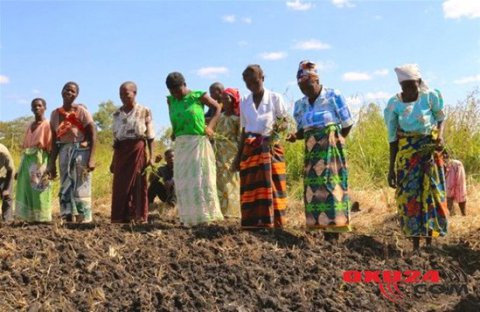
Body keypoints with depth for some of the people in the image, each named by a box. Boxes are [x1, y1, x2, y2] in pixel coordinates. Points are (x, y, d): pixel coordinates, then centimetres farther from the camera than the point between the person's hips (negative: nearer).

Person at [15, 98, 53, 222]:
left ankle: (41, 219, -5)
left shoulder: (47, 124, -1)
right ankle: (29, 218, 11)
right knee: (25, 188, 6)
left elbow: (50, 147, -9)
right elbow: (25, 146, 17)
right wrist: (20, 168, 13)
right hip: (27, 159, 7)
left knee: (38, 189, -8)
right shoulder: (30, 126, 19)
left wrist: (50, 166, -18)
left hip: (40, 159, -7)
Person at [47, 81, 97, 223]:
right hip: (64, 152, 5)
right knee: (65, 187, 6)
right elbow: (54, 140, 12)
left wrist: (91, 159, -17)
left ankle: (84, 221, 1)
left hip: (81, 151, -5)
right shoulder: (55, 114, 8)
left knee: (81, 188, -5)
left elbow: (93, 135, -9)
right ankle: (69, 221, 12)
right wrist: (52, 163, 8)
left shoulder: (81, 111, -6)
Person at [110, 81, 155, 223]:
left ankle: (139, 217, 7)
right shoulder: (117, 114, 12)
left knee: (138, 185, -1)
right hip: (121, 152, 4)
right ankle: (120, 217, 10)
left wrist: (150, 156, -7)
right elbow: (115, 137, 15)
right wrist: (113, 160, 13)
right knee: (120, 186, 3)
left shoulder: (144, 111, 0)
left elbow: (150, 137, 0)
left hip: (138, 150, -4)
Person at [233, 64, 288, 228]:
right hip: (250, 150, 3)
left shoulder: (275, 98, 1)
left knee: (272, 186, -6)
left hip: (271, 147, -3)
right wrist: (238, 156, 14)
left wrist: (279, 127, -19)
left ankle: (273, 224, -2)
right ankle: (253, 224, 2)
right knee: (250, 188, -2)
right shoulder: (244, 103, 11)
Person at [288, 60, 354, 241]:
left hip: (331, 149, -5)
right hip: (312, 152, 5)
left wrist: (335, 140, 0)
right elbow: (302, 130, 13)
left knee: (331, 185, -9)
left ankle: (333, 231, -6)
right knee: (313, 187, 1)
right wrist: (295, 136, -7)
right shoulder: (300, 104, 10)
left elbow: (347, 124, 0)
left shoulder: (334, 96, -4)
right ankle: (325, 229, 8)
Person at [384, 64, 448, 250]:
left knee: (431, 192, 1)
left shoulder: (430, 96, -7)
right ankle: (415, 245, 5)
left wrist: (440, 136, -14)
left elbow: (441, 118, 9)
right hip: (407, 152, 0)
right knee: (409, 194, -3)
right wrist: (391, 168, 0)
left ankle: (429, 243, 11)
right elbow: (393, 138, 0)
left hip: (430, 149, 0)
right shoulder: (394, 104, -6)